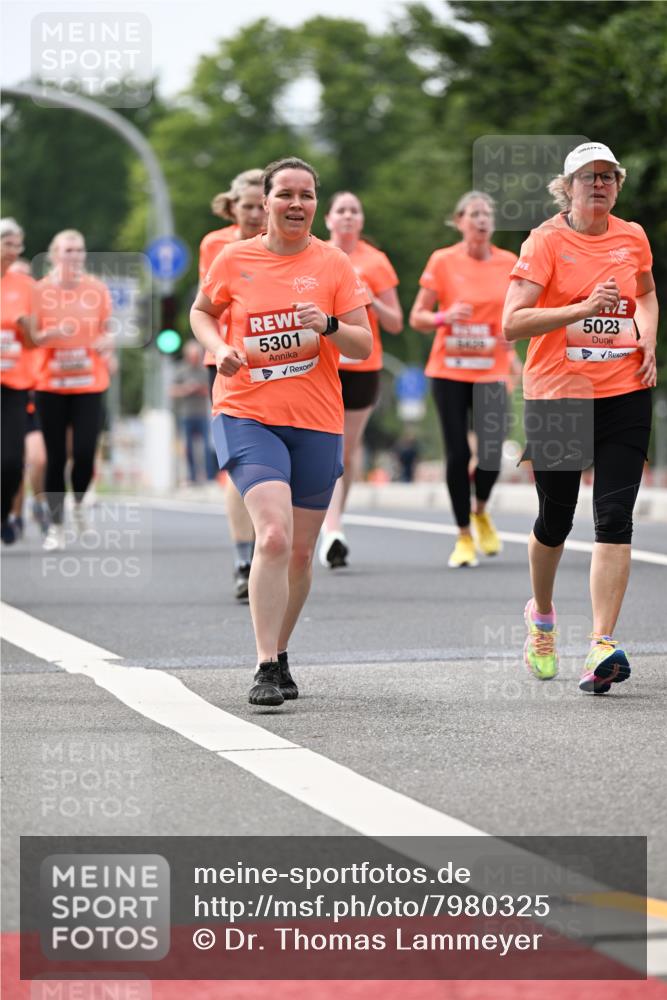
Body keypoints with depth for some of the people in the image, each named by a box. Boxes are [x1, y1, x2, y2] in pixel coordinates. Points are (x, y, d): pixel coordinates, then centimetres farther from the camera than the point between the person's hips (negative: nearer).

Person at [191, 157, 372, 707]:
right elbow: (201, 311, 19)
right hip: (247, 414, -2)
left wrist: (329, 325, -18)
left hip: (317, 421, 2)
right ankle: (266, 668, -18)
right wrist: (219, 348, -1)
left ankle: (279, 654, 30)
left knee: (300, 551, 9)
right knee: (274, 536, -21)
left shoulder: (333, 263, 2)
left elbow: (364, 346, 2)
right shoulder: (235, 259, 1)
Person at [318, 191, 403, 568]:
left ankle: (336, 519, 27)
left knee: (349, 446, 9)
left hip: (362, 365, 0)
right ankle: (332, 532, -14)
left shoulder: (375, 262, 1)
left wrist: (372, 302, -16)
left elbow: (396, 324, 1)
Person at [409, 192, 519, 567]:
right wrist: (444, 317, -19)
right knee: (458, 454, -3)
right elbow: (416, 317, 0)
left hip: (492, 371, 1)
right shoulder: (442, 261, -2)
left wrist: (512, 338, 0)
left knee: (491, 457, -10)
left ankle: (480, 512, 23)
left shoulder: (509, 263, 4)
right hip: (449, 370, -1)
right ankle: (465, 536, 12)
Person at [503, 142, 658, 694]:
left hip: (625, 394, 2)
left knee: (614, 518, -9)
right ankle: (542, 615, 37)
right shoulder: (546, 240, -6)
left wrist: (649, 342, 9)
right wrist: (584, 308, -23)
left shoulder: (633, 238, 7)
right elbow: (512, 323, -14)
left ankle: (603, 646, -14)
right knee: (555, 519, 9)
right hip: (556, 395, -2)